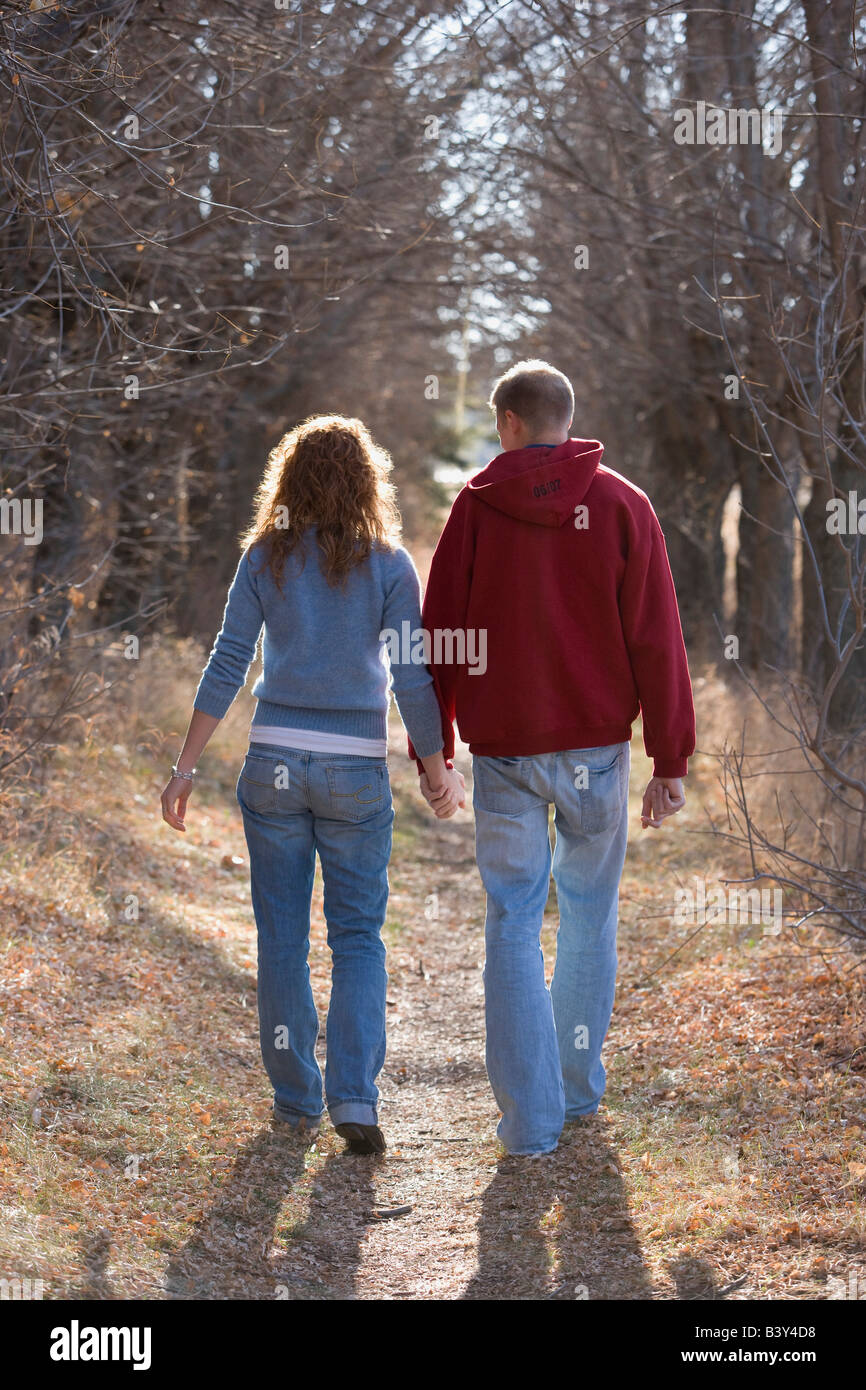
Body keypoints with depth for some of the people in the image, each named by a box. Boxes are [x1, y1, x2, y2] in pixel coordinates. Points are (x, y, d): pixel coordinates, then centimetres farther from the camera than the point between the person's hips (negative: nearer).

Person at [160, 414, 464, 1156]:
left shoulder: (266, 558, 0)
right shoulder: (387, 564, -4)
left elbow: (227, 667, -3)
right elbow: (413, 678, -6)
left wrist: (185, 767, 2)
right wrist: (440, 770, 5)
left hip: (275, 761, 1)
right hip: (356, 768, -1)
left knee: (282, 936, 11)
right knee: (358, 935, 8)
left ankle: (297, 1098, 18)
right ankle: (354, 1095, -5)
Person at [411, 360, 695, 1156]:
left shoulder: (476, 507, -1)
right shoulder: (622, 506, -1)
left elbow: (439, 638, -1)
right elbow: (656, 642, -4)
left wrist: (430, 752, 7)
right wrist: (671, 761, 0)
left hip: (503, 750, -1)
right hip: (595, 746, 1)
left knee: (513, 923, 3)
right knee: (589, 914, 16)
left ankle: (531, 1118, 1)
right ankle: (580, 1084, 26)